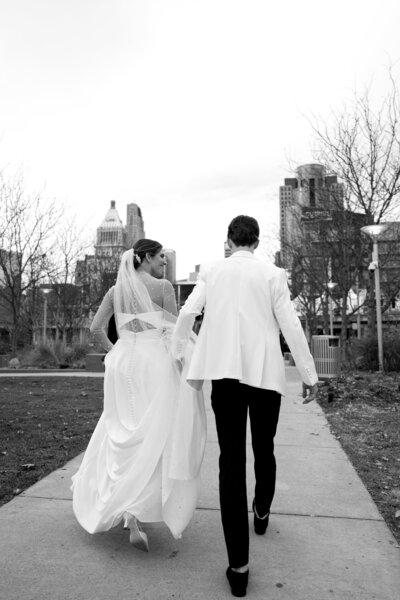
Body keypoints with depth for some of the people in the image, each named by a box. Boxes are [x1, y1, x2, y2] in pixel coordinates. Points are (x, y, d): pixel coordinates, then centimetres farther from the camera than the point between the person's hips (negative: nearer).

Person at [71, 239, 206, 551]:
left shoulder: (116, 290, 9)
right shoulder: (163, 286, -5)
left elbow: (96, 327, 6)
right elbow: (175, 330, -6)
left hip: (123, 362, 6)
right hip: (156, 361, -5)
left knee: (125, 432, 17)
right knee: (157, 436, 1)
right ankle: (136, 511, -7)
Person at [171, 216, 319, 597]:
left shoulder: (212, 271, 5)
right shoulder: (272, 274, 2)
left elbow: (187, 314, 0)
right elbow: (290, 326, -2)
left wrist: (175, 354, 16)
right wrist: (309, 375, 5)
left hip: (225, 372, 0)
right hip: (265, 372, 0)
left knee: (231, 459, 1)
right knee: (264, 449, 21)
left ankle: (238, 565, 1)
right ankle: (261, 513, 46)